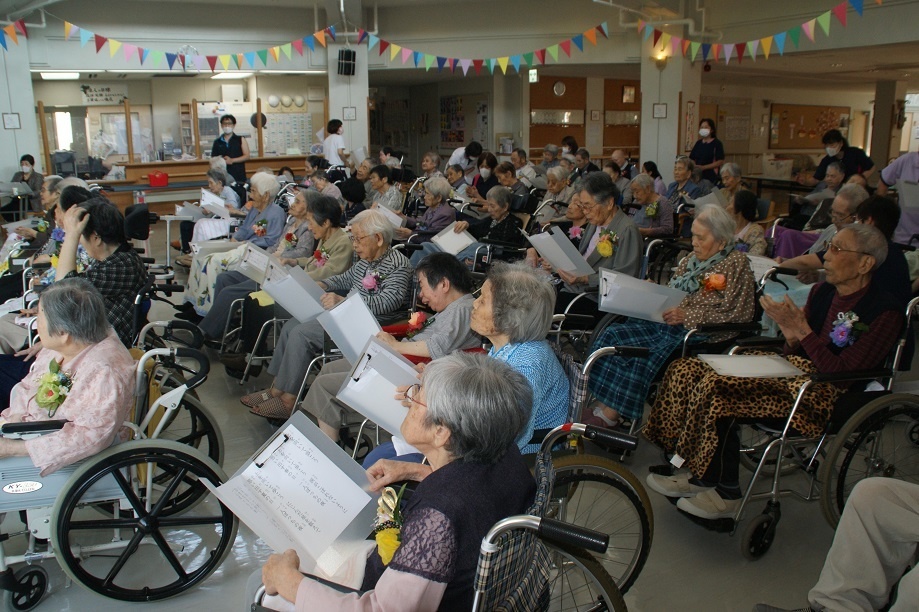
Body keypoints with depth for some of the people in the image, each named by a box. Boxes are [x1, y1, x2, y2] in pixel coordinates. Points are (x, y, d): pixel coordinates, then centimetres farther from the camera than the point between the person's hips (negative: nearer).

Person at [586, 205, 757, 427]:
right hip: (667, 323, 8)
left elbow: (736, 316, -10)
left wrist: (687, 315, -18)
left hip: (699, 333, -7)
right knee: (611, 335, -14)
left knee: (644, 355, -30)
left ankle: (609, 416, -20)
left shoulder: (736, 264, -3)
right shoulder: (692, 259, 17)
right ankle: (602, 409, -19)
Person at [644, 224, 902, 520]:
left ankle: (725, 495, -9)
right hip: (795, 369, 8)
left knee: (718, 390, -27)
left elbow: (840, 372, -18)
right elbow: (795, 352, 14)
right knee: (687, 371, -11)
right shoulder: (822, 291, 11)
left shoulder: (885, 312, -11)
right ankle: (699, 475, -4)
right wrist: (792, 337, -9)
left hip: (826, 396, -8)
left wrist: (801, 330, -20)